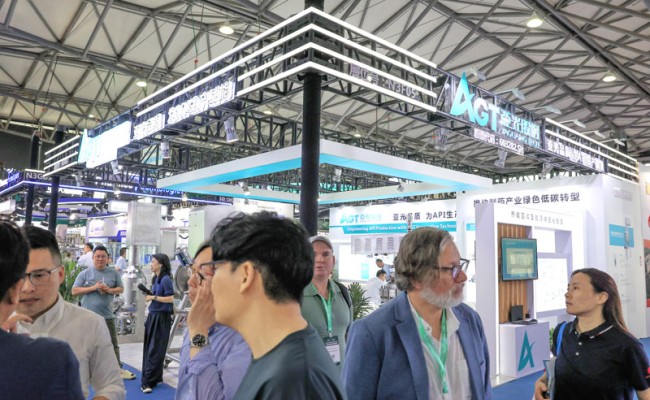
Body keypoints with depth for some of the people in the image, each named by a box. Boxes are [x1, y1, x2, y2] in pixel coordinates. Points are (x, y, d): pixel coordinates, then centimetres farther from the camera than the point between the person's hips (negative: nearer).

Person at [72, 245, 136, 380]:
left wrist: (110, 290, -10)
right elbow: (74, 291, -5)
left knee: (113, 343, 9)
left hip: (107, 315, 3)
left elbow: (121, 289, 11)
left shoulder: (113, 273, 6)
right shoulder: (85, 273, -2)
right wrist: (93, 288, -15)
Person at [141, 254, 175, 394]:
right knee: (149, 348, 14)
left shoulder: (165, 279, -15)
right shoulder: (155, 278, 10)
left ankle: (148, 382, 1)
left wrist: (153, 297, -17)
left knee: (155, 350, -4)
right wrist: (149, 294, 4)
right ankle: (155, 377, 27)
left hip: (162, 317, -9)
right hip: (153, 315, 9)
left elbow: (170, 298, -19)